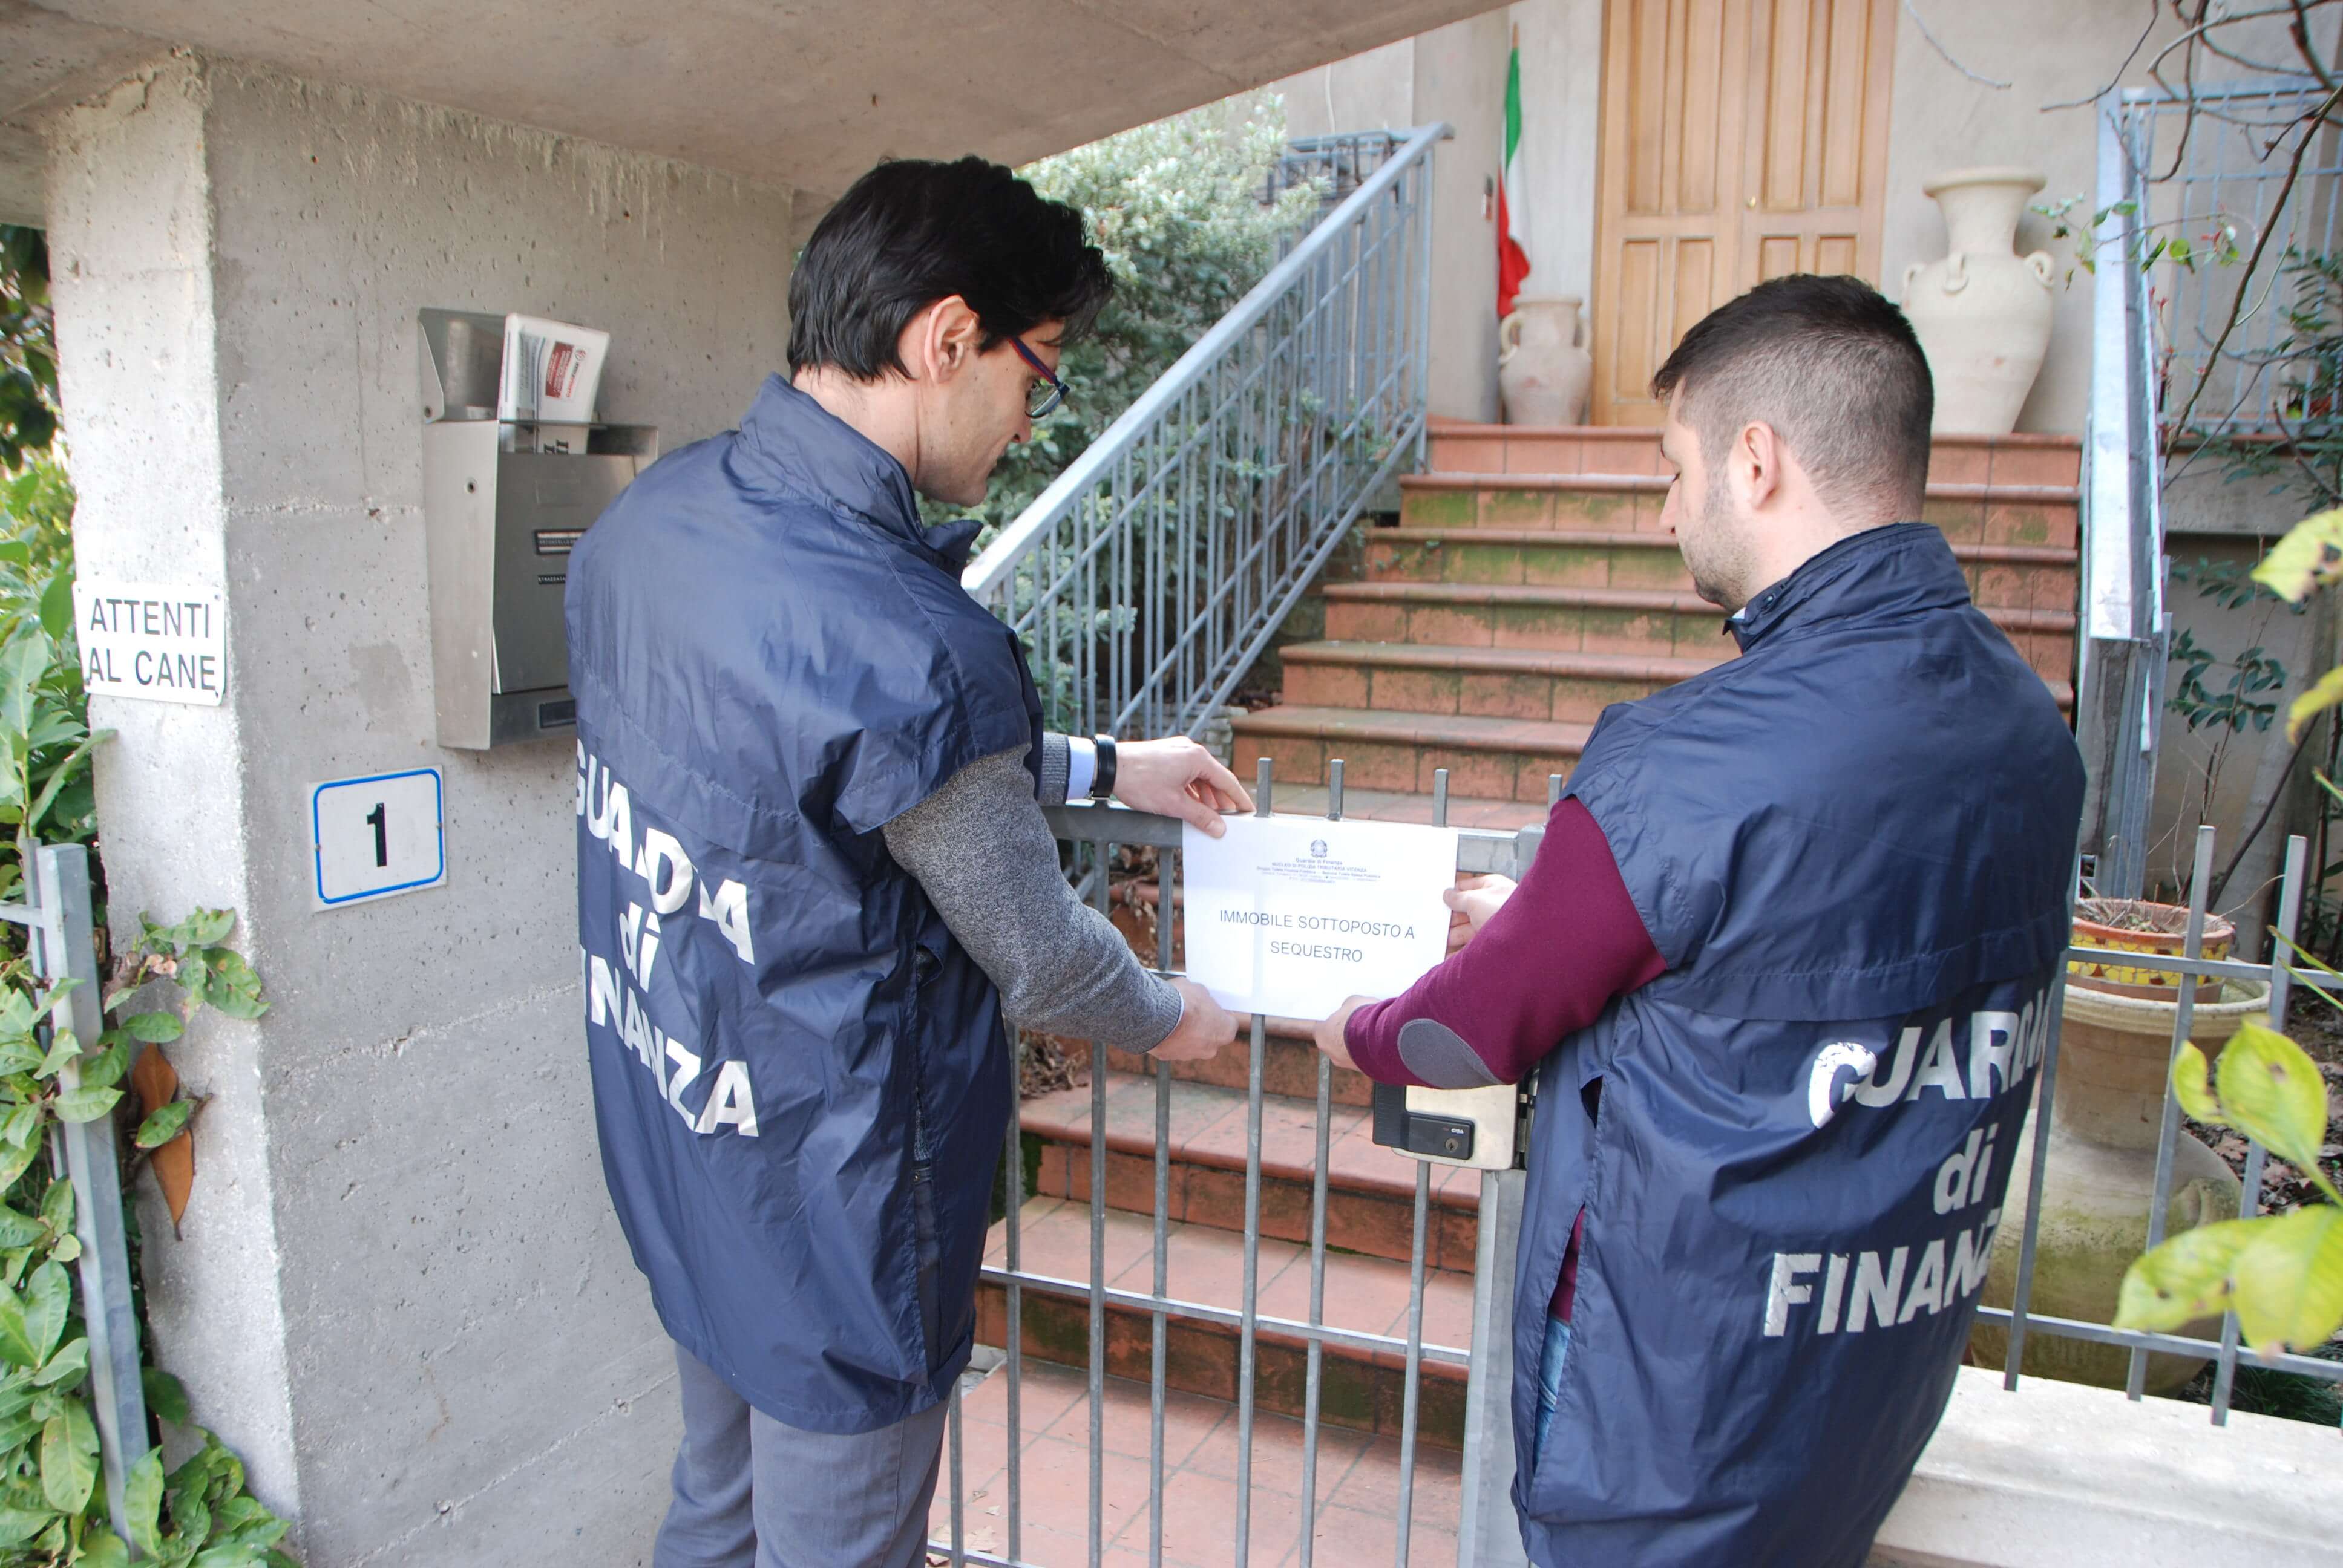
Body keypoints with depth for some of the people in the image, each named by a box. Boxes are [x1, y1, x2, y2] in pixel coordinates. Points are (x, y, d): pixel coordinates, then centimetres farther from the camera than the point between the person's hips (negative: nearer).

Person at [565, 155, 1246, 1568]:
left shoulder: (648, 516, -5)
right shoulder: (903, 642, -32)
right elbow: (1038, 958, -18)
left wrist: (1104, 767, 13)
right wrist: (1173, 1018, 3)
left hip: (673, 1153, 8)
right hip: (830, 1222, -8)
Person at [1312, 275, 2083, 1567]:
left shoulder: (1693, 763, -29)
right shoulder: (2031, 731, -4)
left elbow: (1491, 1021, -14)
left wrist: (1359, 1034, 8)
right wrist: (1549, 913, 16)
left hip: (1685, 1380, -7)